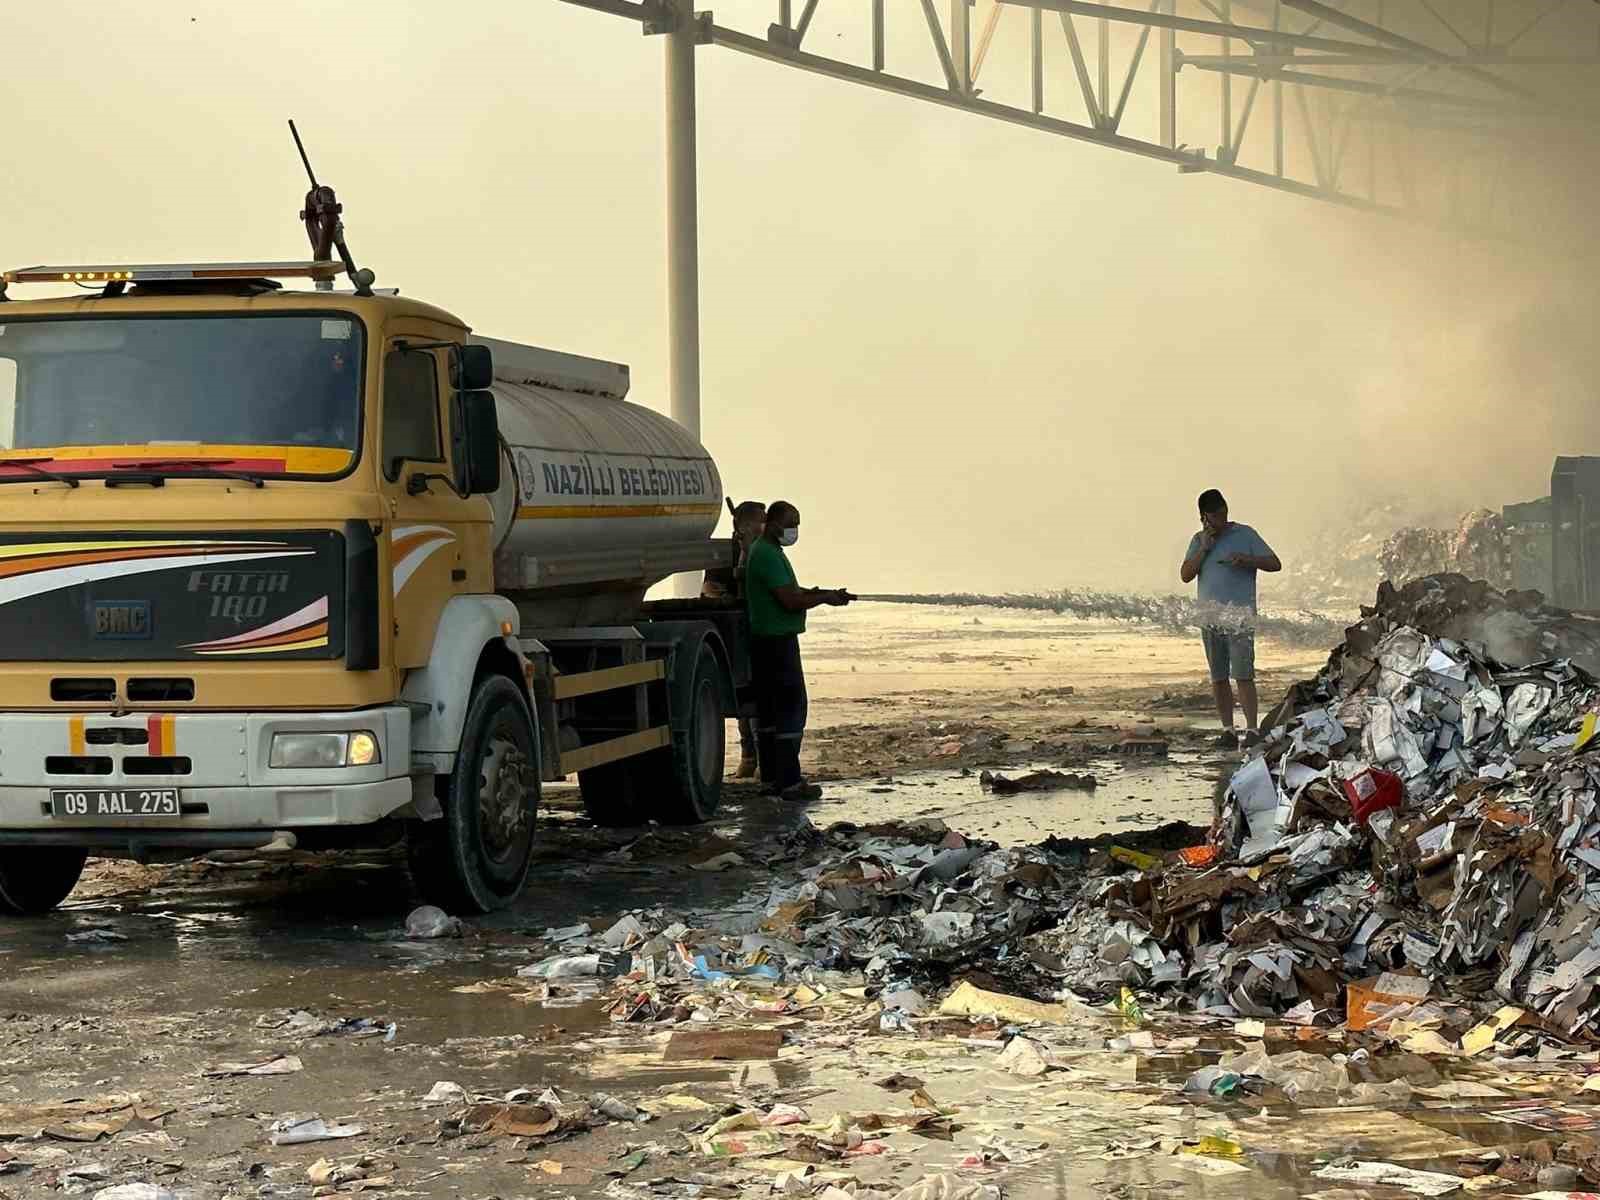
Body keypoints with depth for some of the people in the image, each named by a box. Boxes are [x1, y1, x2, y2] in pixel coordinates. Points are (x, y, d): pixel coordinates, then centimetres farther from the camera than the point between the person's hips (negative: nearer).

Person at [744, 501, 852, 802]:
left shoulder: (762, 551, 17)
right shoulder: (768, 555, -17)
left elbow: (788, 591, 22)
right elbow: (791, 601, -21)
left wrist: (814, 593, 6)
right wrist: (826, 597, -8)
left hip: (766, 640, 11)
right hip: (778, 640, -11)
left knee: (768, 709, 11)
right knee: (792, 707, -10)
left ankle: (771, 778, 16)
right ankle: (790, 782, -11)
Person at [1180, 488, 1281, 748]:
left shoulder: (1245, 534, 4)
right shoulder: (1198, 540, 14)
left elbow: (1275, 564, 2)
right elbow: (1185, 575, 5)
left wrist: (1248, 559, -15)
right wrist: (1203, 548, -4)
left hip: (1239, 617, -4)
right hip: (1210, 617, 4)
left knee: (1243, 675, -11)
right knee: (1218, 677, 4)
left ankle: (1252, 729, -11)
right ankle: (1227, 730, 9)